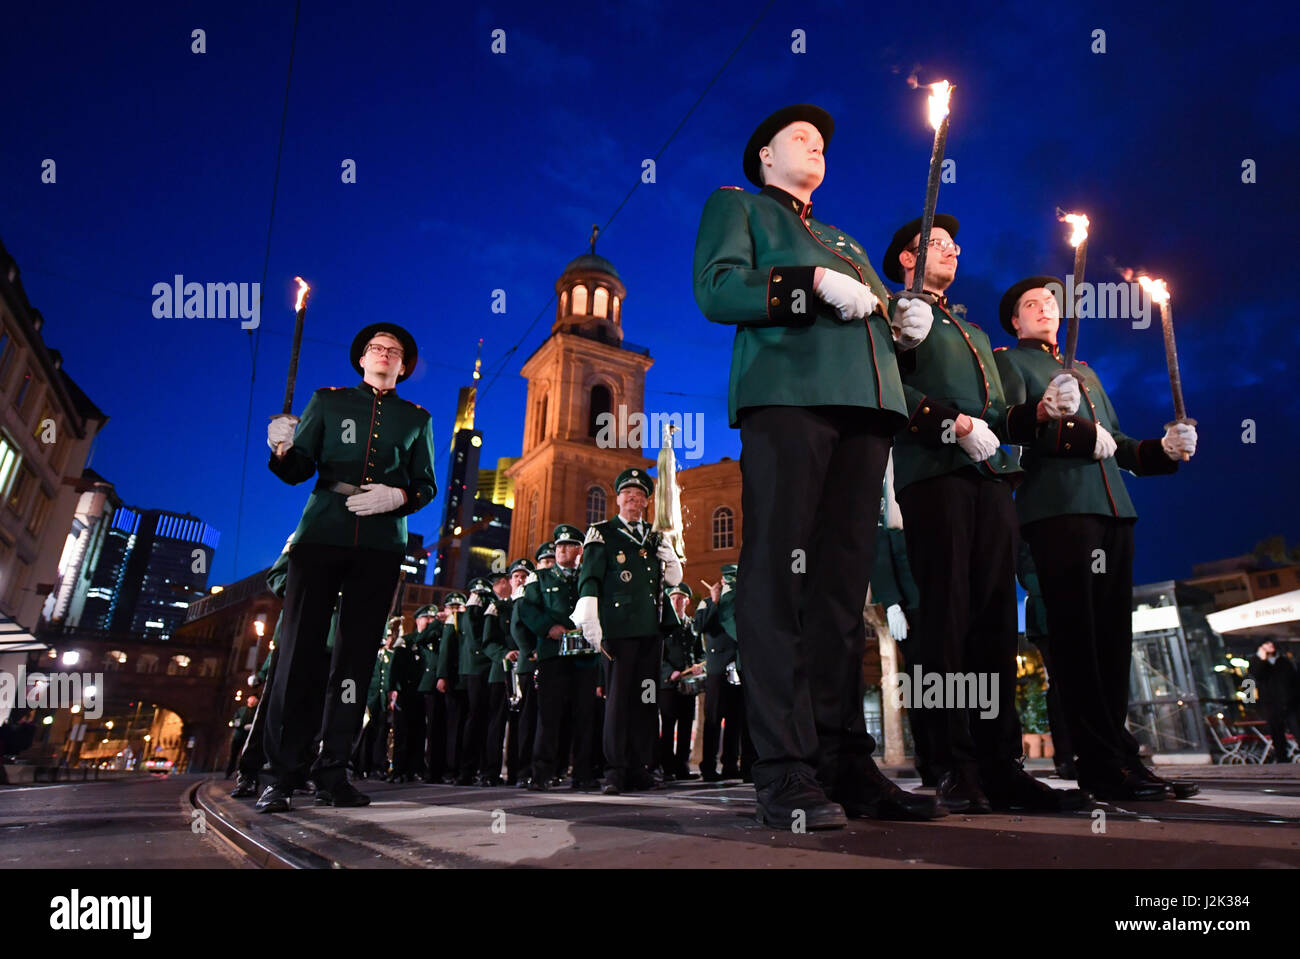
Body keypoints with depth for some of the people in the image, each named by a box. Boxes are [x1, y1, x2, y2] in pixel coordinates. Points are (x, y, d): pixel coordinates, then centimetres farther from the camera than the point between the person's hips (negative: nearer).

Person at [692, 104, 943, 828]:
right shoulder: (737, 207, 18)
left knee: (843, 580, 2)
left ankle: (846, 763, 6)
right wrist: (815, 283, -10)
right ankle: (785, 772, -8)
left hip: (866, 406, 7)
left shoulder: (844, 241, 36)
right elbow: (717, 290, -1)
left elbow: (876, 317, 30)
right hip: (786, 394, -6)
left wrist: (910, 319, 7)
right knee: (781, 578, -11)